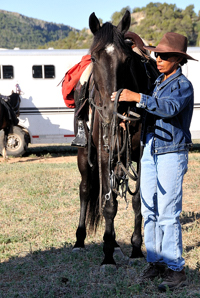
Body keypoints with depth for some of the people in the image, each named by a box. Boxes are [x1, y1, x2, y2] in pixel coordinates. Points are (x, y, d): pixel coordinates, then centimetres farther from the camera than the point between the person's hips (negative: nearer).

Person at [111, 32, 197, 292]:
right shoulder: (156, 82, 12)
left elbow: (169, 107, -31)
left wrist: (136, 97, -35)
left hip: (171, 155, -8)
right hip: (150, 152, 8)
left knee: (168, 214, -7)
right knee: (149, 211, 11)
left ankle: (176, 269, 3)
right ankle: (155, 261, 22)